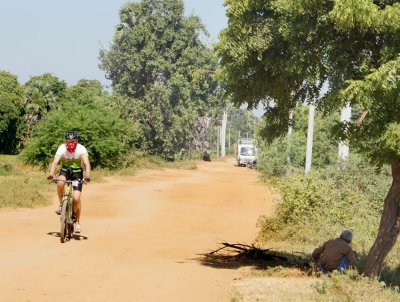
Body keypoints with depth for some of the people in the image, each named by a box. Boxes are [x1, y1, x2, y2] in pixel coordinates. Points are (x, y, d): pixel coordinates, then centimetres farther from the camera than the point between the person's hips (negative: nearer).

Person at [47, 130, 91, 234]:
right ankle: (61, 204, -11)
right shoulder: (62, 148, -20)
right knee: (60, 182, -35)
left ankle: (77, 222, 7)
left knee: (76, 198, -12)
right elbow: (55, 162, -30)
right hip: (65, 171, 1)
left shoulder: (81, 149, -23)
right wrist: (51, 174, -48)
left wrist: (87, 176, -52)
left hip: (77, 172, -1)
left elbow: (87, 163, -35)